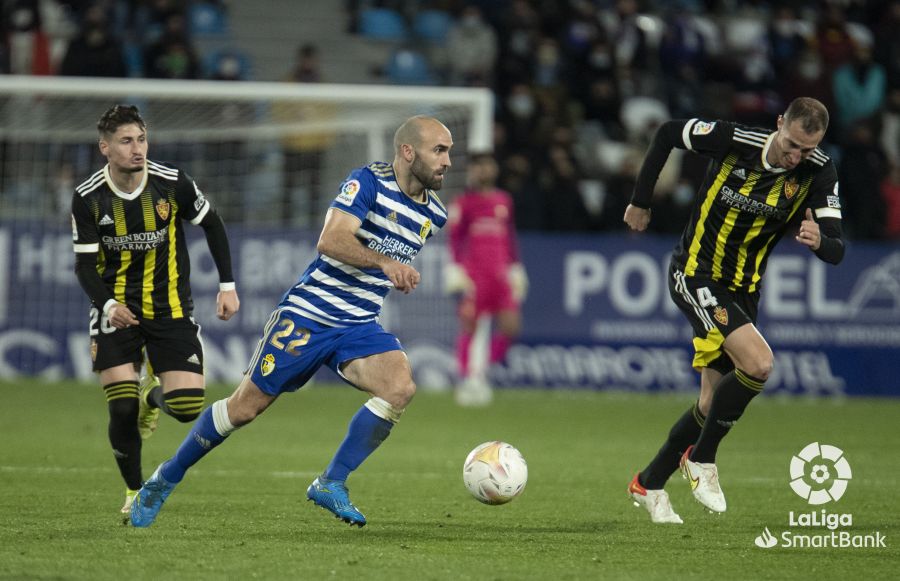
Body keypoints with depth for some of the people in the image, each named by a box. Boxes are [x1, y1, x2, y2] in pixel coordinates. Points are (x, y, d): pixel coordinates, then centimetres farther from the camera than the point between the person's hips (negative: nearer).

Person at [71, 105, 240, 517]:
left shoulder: (172, 183, -11)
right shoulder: (88, 198, -10)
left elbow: (212, 225, 5)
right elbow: (84, 264, -6)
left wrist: (227, 286, 2)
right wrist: (108, 305, -25)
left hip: (170, 308, 0)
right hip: (117, 310, 0)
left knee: (186, 407, -11)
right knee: (122, 409, -13)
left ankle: (155, 396, 28)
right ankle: (134, 492, 10)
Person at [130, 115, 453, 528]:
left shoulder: (434, 215, 6)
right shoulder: (368, 181, -14)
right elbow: (330, 241, -28)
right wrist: (384, 262, -39)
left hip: (359, 326, 5)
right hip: (307, 314, -5)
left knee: (400, 387, -22)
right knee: (247, 406, -1)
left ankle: (331, 485, -12)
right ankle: (166, 479, 20)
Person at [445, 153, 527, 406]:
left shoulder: (504, 200, 15)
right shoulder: (463, 203, 1)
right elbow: (454, 238, -2)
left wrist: (515, 268, 20)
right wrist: (455, 269, -9)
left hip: (501, 272, 4)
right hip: (473, 273, -4)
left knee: (510, 326, -5)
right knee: (471, 326, -8)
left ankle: (481, 369, 12)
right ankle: (468, 378, -1)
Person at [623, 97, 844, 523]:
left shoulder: (818, 174, -11)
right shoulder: (734, 141, -19)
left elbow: (836, 252, -15)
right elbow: (668, 134, -1)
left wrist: (819, 239, -39)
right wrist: (641, 200, 3)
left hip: (742, 292, 5)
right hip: (695, 276, -5)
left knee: (715, 403, 7)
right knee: (758, 363, -25)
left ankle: (649, 484, 27)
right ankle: (702, 460, -6)